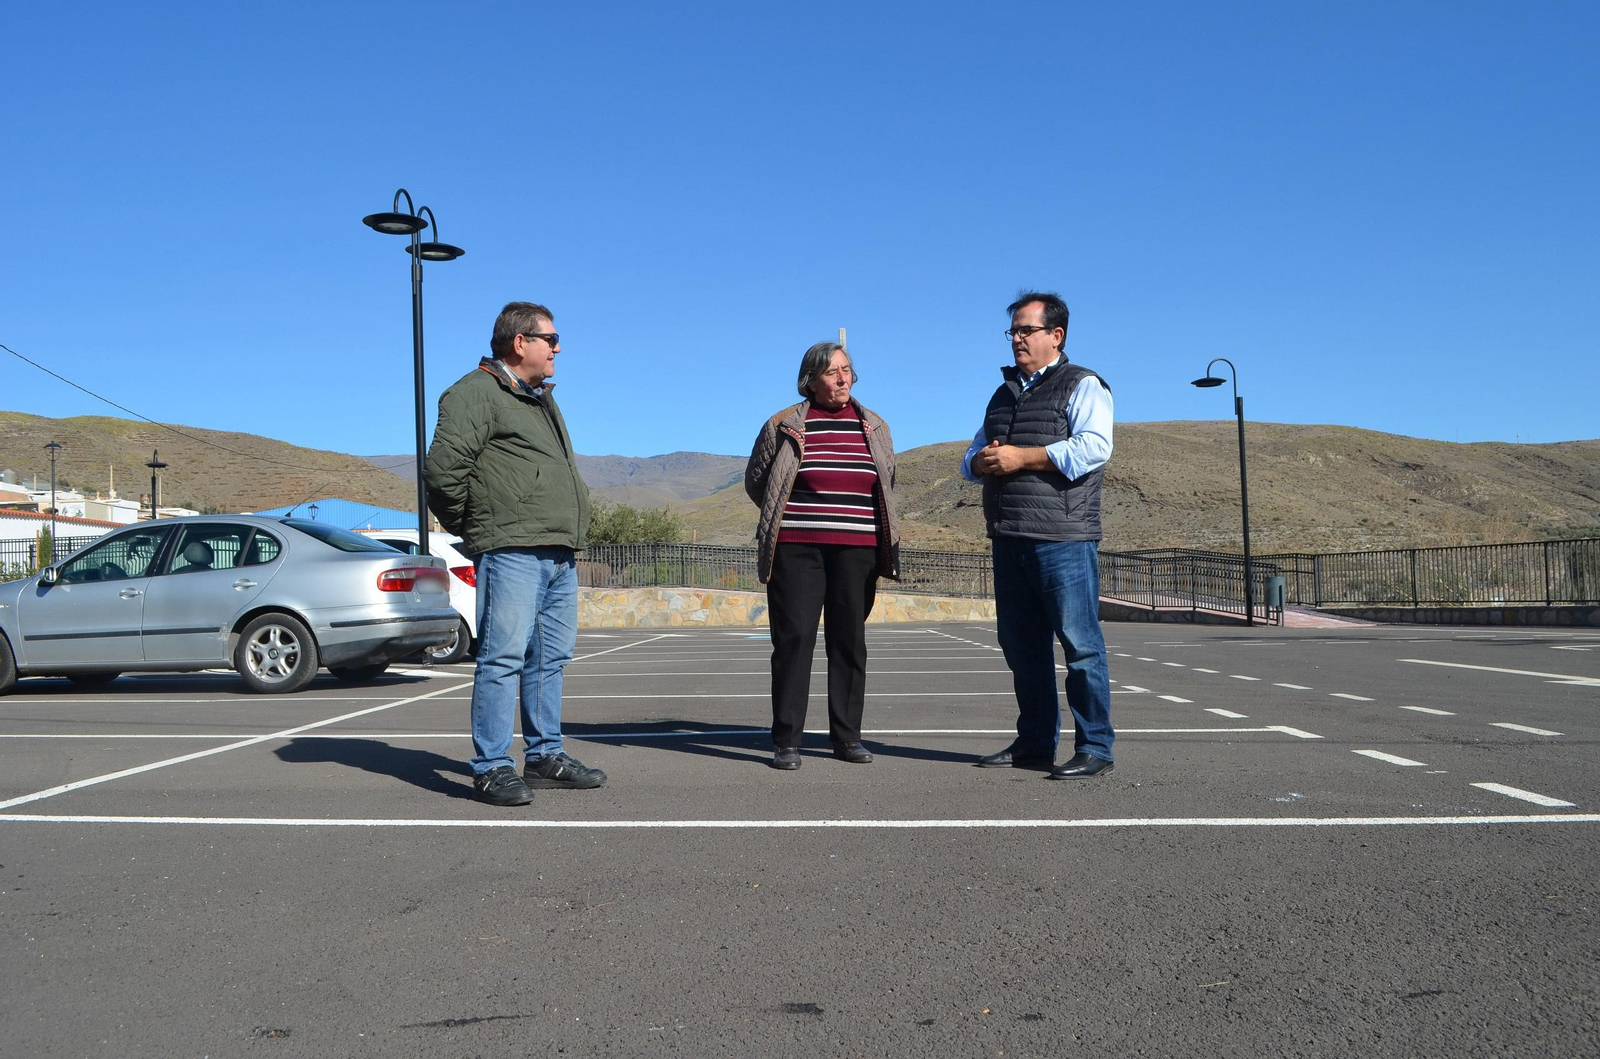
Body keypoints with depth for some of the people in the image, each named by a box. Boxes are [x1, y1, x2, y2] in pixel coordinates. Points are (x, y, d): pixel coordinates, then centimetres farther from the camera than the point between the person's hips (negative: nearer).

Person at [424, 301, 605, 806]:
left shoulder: (542, 399, 24)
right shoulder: (477, 392, -6)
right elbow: (444, 466, -16)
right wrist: (470, 527, -6)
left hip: (559, 555, 9)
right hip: (511, 552, -9)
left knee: (551, 659, 12)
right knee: (504, 658, -8)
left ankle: (545, 756, 22)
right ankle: (492, 768, -3)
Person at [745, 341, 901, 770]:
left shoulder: (874, 427, 13)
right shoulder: (783, 425, 4)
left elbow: (887, 488, 22)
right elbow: (754, 481, 13)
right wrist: (791, 514, 7)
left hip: (857, 551, 3)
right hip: (796, 549, -3)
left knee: (850, 642, 6)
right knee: (794, 638, -5)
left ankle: (847, 737, 15)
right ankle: (786, 741, 1)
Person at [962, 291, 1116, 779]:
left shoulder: (1082, 386, 1)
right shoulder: (1003, 395, 23)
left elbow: (1093, 447, -16)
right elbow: (973, 457, 24)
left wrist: (1020, 457, -15)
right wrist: (982, 461, -1)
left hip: (1062, 539, -7)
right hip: (1009, 539, 8)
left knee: (1080, 643, -6)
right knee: (1021, 645, 10)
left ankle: (1095, 748, 1)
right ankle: (1033, 744, 20)